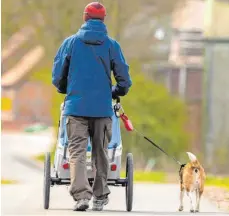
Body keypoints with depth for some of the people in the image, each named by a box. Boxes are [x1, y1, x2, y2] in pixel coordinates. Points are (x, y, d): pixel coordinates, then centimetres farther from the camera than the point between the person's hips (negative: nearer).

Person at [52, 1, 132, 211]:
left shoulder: (71, 42, 2)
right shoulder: (112, 45, 2)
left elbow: (58, 75, 6)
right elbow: (124, 79, 4)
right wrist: (115, 92, 25)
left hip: (76, 106, -1)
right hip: (103, 108, 1)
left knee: (77, 151, -3)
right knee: (101, 153, 12)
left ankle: (81, 195, -20)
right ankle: (100, 197, 17)